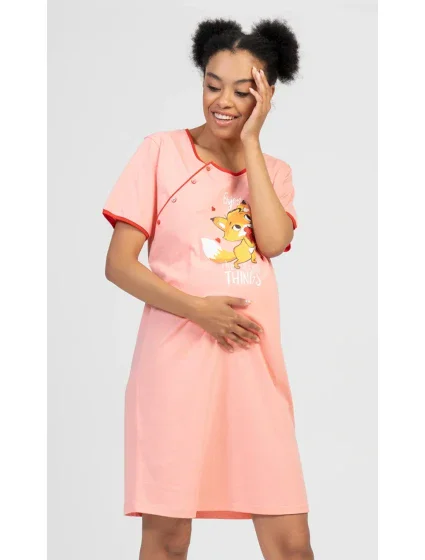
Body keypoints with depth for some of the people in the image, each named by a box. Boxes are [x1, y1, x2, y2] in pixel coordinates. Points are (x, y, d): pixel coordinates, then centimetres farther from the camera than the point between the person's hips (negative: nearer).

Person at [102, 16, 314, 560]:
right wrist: (197, 309, -16)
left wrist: (250, 141, -5)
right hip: (176, 363, -3)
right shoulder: (162, 151, 2)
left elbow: (274, 240, -9)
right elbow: (118, 264, -3)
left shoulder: (273, 171, 13)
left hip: (254, 368, 3)